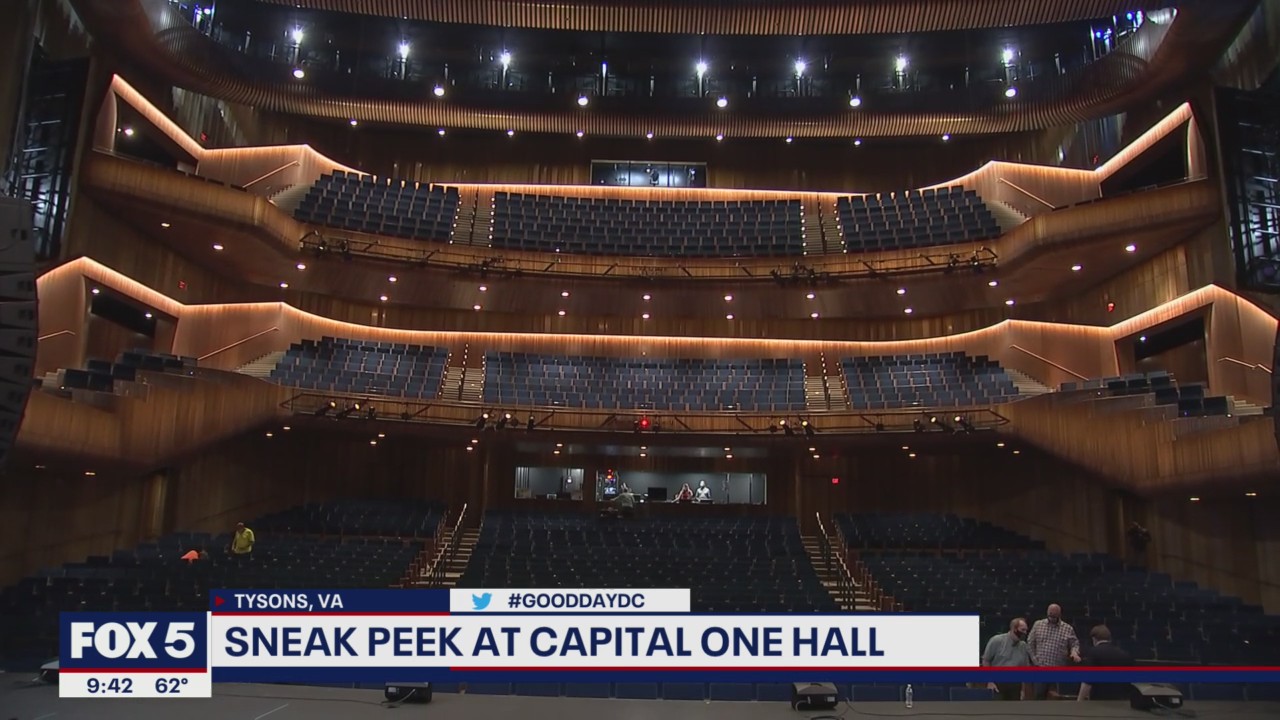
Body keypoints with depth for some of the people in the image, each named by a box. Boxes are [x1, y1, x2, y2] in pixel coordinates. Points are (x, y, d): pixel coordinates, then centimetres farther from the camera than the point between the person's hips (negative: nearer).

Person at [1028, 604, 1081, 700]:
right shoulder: (1038, 624, 6)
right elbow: (1030, 643, 11)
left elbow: (1075, 643, 7)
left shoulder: (1068, 629, 3)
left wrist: (1074, 652, -16)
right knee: (1039, 694, 0)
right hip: (1040, 668, 1)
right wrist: (1033, 658, 1)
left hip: (1059, 670, 0)